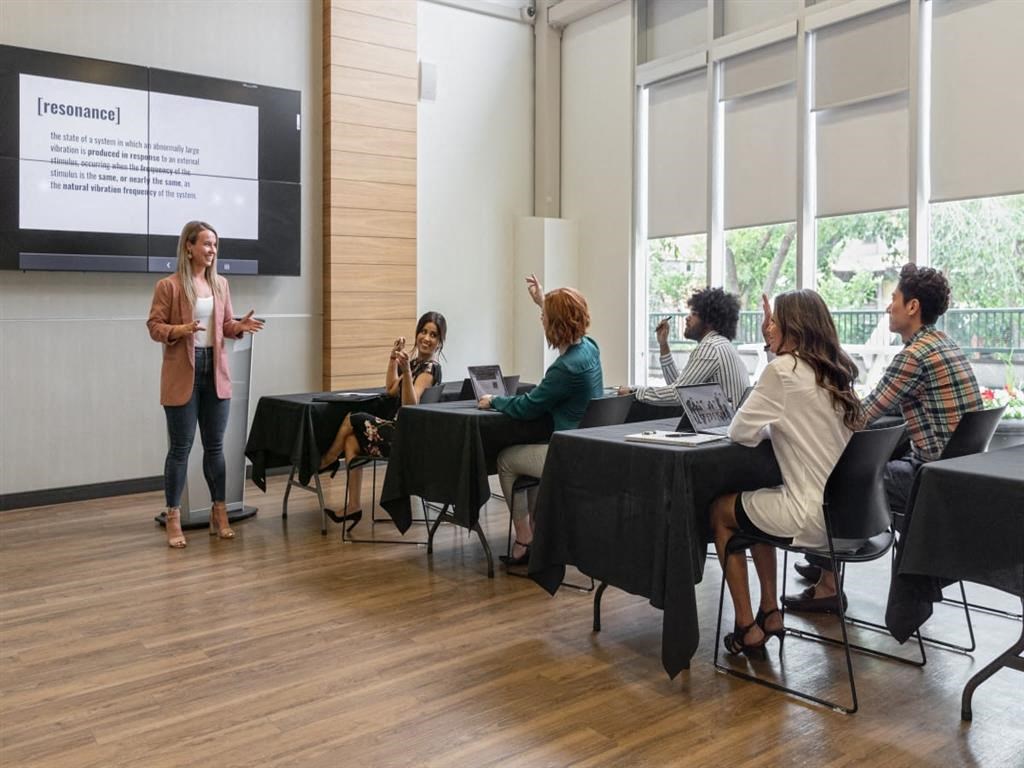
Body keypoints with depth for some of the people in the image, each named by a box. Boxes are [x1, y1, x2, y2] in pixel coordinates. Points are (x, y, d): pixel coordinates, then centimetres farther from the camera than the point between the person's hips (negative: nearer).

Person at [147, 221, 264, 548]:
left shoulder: (221, 284, 9)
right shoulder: (168, 286, -7)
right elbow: (154, 326, -7)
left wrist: (241, 326, -9)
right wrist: (179, 330, -25)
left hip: (216, 372, 5)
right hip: (183, 374, -5)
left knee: (215, 446, 11)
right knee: (180, 448, 0)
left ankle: (219, 515, 21)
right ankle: (174, 521, 10)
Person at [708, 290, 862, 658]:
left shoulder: (783, 369, -15)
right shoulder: (836, 371, 9)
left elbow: (740, 432, -10)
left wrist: (770, 426, 5)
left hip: (813, 517, -8)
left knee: (719, 510, 16)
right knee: (754, 503, 30)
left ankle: (747, 628, 18)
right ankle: (770, 614, 29)